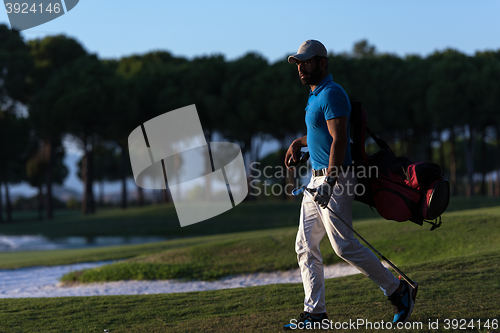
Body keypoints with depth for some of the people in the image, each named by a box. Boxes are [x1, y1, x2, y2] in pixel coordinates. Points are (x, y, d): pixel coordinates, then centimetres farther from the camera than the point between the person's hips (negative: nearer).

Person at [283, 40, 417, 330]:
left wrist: (329, 182, -30)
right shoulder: (316, 95, 18)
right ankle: (315, 311, 10)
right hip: (318, 179, 10)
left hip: (336, 179, -10)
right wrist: (299, 142, 22)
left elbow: (339, 140, -23)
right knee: (305, 246, 7)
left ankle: (399, 290, 0)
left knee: (344, 246, -12)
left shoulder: (332, 94, -14)